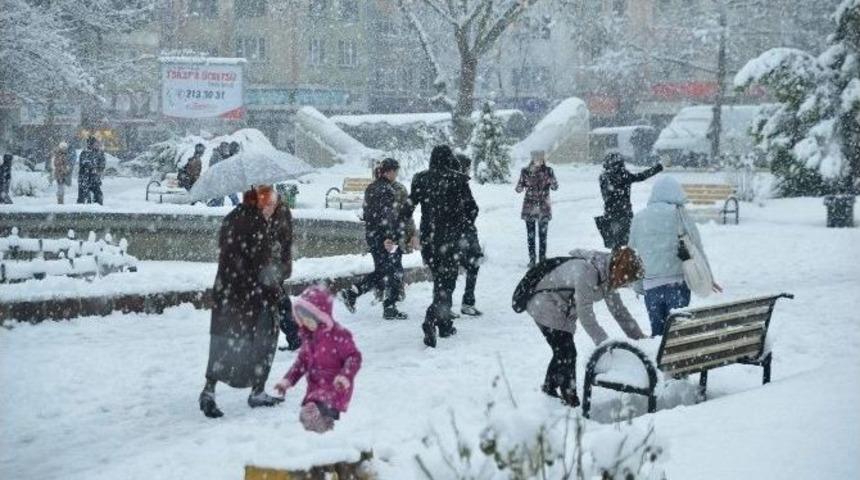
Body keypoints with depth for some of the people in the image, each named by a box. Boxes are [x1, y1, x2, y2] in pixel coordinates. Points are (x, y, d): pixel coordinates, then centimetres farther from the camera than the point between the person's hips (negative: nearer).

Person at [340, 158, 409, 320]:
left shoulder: (370, 188, 12)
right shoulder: (387, 190, -15)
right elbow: (387, 215, -22)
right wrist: (389, 237, -25)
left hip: (370, 235, 9)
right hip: (385, 238, -9)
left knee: (380, 271, 18)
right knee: (394, 272, 2)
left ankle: (351, 293, 11)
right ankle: (389, 309, 6)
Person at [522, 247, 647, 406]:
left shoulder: (608, 275, -7)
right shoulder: (585, 273, -35)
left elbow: (619, 310, 2)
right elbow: (586, 316, -34)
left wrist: (639, 337, -3)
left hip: (564, 310, 9)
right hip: (545, 305, -9)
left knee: (563, 352, 17)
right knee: (567, 353, -12)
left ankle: (549, 390, 36)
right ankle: (572, 403, -6)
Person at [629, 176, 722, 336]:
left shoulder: (639, 217, 7)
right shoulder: (678, 213, -3)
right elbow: (696, 245, 0)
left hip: (650, 285, 3)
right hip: (677, 282, -3)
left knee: (657, 331, 10)